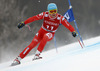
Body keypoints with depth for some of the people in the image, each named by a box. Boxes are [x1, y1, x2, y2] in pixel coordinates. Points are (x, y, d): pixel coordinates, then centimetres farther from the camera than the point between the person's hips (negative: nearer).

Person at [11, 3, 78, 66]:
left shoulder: (60, 18, -18)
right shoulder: (45, 15, -16)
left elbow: (68, 25, -23)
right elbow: (34, 18, -12)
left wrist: (73, 31, -40)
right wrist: (24, 23, -14)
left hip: (50, 34, -1)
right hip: (42, 32, 1)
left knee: (45, 37, -36)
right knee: (33, 44, -14)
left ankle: (37, 54, -34)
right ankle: (18, 59, -8)